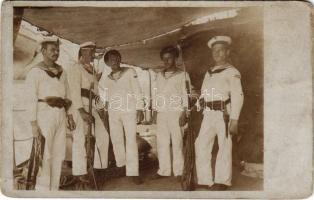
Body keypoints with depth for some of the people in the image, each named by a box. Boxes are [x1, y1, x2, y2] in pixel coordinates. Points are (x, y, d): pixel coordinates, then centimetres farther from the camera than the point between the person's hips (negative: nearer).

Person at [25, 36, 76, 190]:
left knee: (59, 154, 7)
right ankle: (42, 189, 7)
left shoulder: (61, 71, 15)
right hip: (45, 114, -6)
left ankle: (54, 188, 18)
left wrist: (70, 116, 12)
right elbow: (31, 98, -8)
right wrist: (34, 123, -14)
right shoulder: (35, 72, -3)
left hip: (61, 115, 6)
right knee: (45, 155, -6)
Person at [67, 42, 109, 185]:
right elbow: (75, 92, -15)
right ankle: (79, 172, 7)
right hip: (80, 107, -8)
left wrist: (100, 107, 12)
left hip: (91, 107, 8)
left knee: (103, 135, 7)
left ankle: (99, 166, 20)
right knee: (80, 139, -4)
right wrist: (82, 111, -23)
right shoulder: (76, 68, -6)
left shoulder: (92, 69, 18)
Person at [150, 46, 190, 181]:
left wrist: (184, 114, -9)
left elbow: (186, 95, -1)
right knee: (162, 142, 5)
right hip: (161, 113, 5)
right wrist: (154, 110, 9)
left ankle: (179, 171, 8)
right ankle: (163, 170, 14)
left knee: (177, 142, -2)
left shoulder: (182, 75, 3)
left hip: (176, 112, -4)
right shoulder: (159, 75, 18)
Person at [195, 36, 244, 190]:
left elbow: (237, 96, -9)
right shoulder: (208, 73, 20)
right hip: (208, 114, 6)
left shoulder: (232, 72, -2)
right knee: (201, 145, 3)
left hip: (224, 113, -6)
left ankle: (222, 181, 15)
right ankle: (205, 180, 14)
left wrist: (234, 120, -16)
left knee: (224, 147, 1)